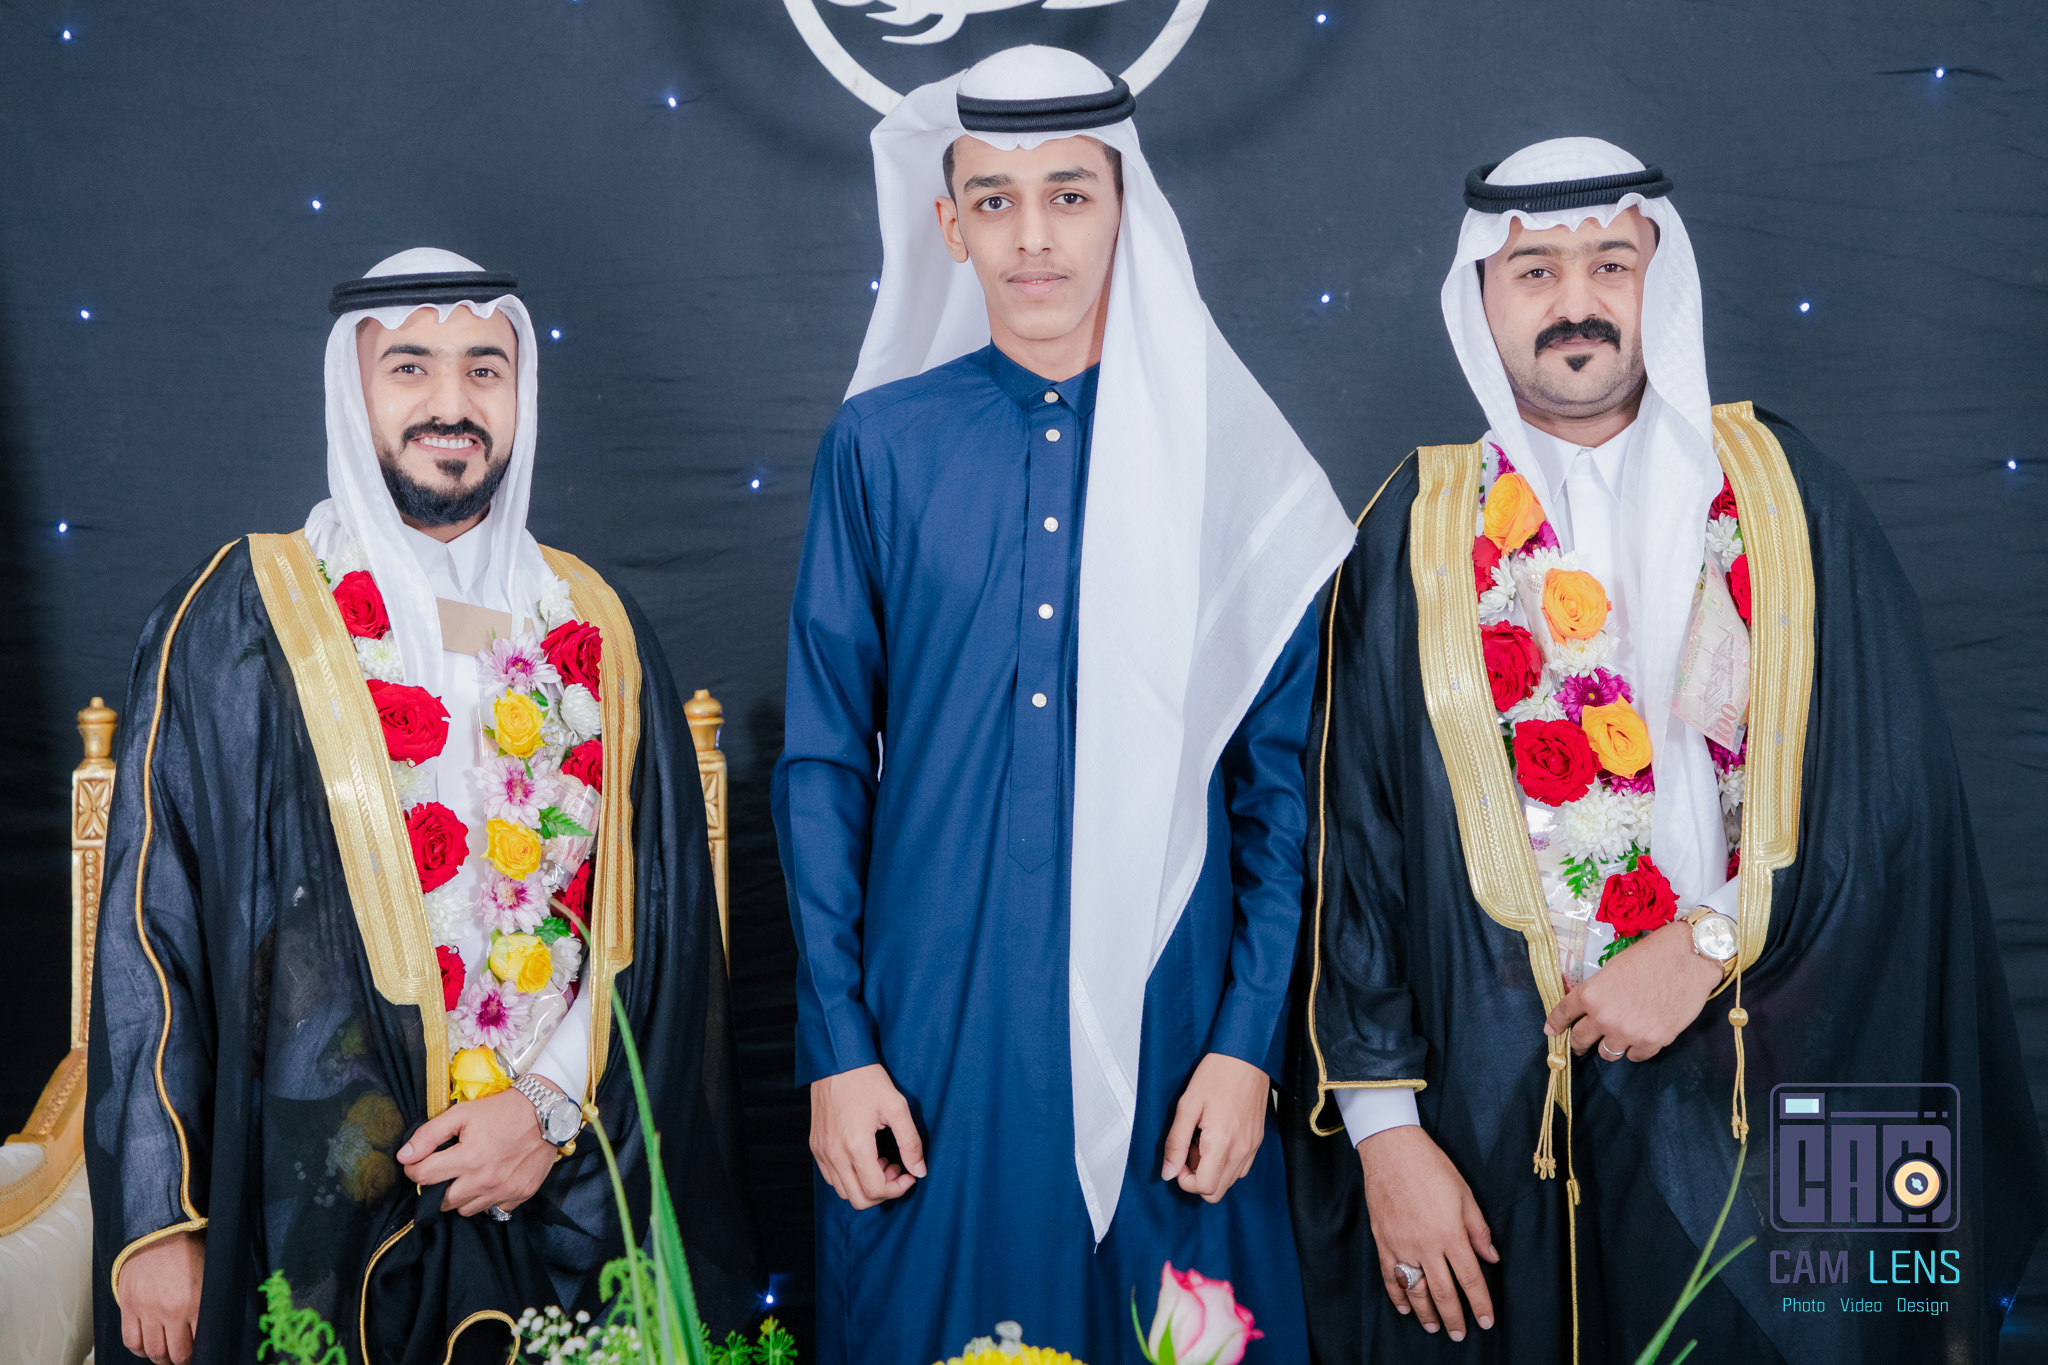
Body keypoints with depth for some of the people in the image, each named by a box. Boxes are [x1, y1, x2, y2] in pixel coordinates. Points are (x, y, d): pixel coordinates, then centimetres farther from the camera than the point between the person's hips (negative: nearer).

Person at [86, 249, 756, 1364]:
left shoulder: (594, 628, 7)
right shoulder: (239, 618, -2)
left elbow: (659, 909, 5)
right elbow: (154, 917, -4)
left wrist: (553, 1104, -8)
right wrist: (155, 1218, -8)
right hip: (315, 1203, -2)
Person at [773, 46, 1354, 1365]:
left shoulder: (1227, 450, -1)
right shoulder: (881, 445, 1)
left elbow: (1283, 773, 1)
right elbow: (823, 761, 2)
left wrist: (1247, 1044, -4)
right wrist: (836, 1048, -2)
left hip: (1163, 1016, 0)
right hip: (931, 1022, 1)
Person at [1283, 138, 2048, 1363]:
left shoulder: (1784, 494, 3)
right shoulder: (1421, 532, 1)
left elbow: (1894, 798, -1)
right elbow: (1356, 844, -1)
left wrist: (1708, 946, -11)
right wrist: (1384, 1129, -6)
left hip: (1764, 1113, 1)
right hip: (1496, 1118, 0)